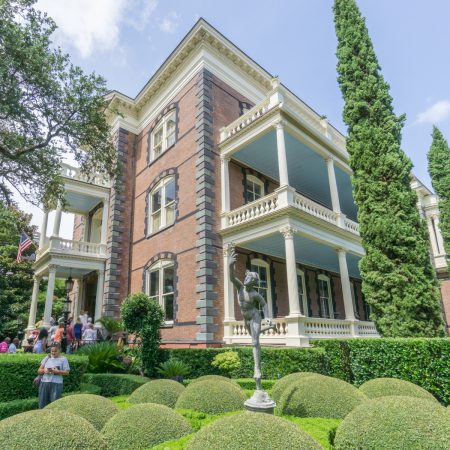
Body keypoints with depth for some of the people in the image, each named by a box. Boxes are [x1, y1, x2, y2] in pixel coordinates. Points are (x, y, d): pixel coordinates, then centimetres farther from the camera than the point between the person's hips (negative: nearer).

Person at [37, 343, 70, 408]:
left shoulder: (63, 359, 3)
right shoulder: (47, 358, 13)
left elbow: (66, 372, -3)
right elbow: (39, 371, 13)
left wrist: (57, 371, -18)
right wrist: (44, 370, -9)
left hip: (56, 383, -3)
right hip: (44, 383, 4)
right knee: (42, 404, 5)